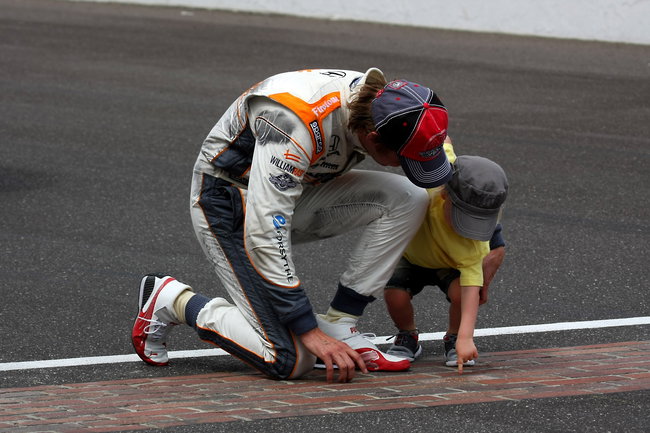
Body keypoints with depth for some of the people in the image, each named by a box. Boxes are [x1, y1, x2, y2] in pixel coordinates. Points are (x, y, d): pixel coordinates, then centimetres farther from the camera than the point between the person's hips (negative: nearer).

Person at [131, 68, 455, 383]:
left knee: (408, 198, -16)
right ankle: (173, 300, 4)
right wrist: (307, 330, -32)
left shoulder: (376, 101, -14)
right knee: (290, 361, -16)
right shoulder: (296, 123, -37)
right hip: (228, 201, -7)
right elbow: (263, 233, -35)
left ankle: (339, 327, -6)